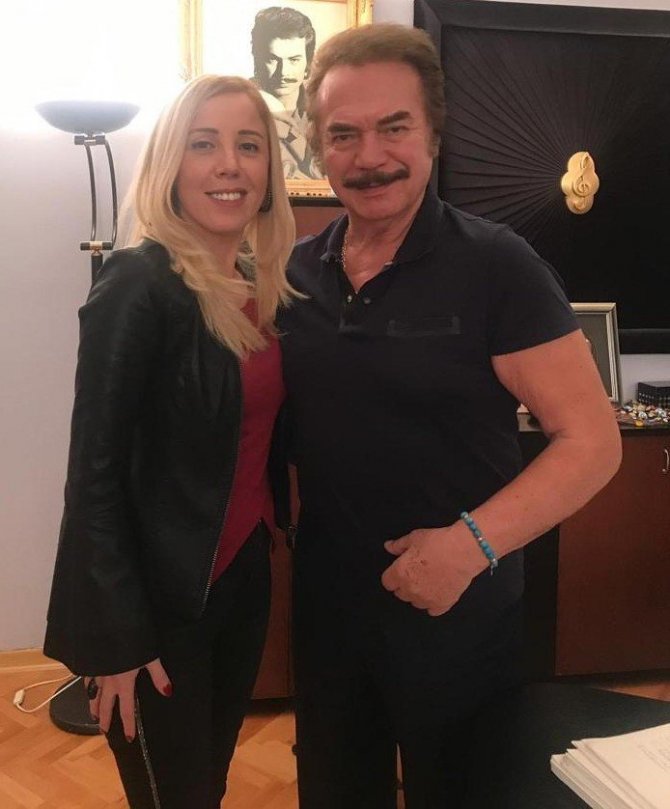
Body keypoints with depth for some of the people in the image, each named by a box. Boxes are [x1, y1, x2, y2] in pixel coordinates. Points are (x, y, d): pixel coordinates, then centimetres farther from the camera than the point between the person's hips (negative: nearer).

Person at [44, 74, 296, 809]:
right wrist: (117, 636, -17)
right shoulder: (138, 283, -18)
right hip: (160, 593, -7)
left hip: (243, 571, 7)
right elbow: (94, 468, -18)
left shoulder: (262, 284, 5)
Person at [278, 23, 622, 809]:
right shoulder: (296, 271, 0)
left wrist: (476, 541, -27)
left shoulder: (494, 266, -15)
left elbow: (592, 440, -16)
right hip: (327, 607, 5)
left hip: (457, 613, -4)